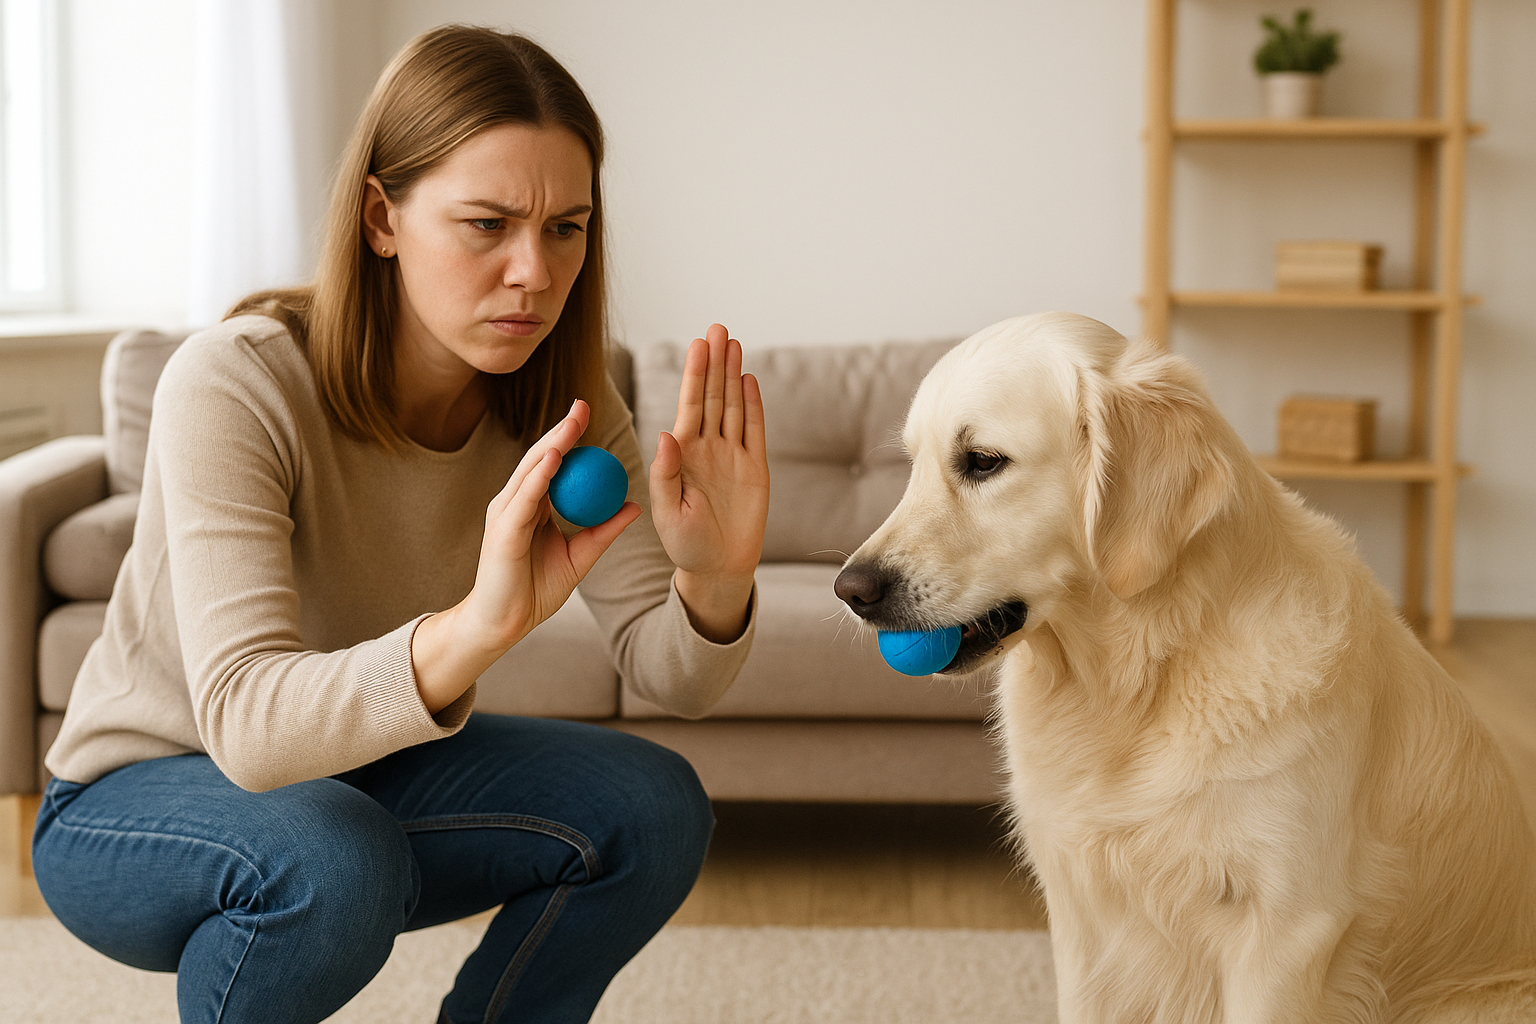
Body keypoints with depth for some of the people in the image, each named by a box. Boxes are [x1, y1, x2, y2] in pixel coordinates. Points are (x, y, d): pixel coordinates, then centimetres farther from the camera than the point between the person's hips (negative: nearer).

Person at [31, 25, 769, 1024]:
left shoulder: (557, 403, -12)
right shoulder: (236, 383, -29)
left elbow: (671, 674, -16)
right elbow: (247, 724, -40)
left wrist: (714, 582, -40)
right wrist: (478, 625, -57)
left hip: (361, 771, 5)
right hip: (132, 804, -5)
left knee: (655, 807, -15)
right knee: (333, 858, -36)